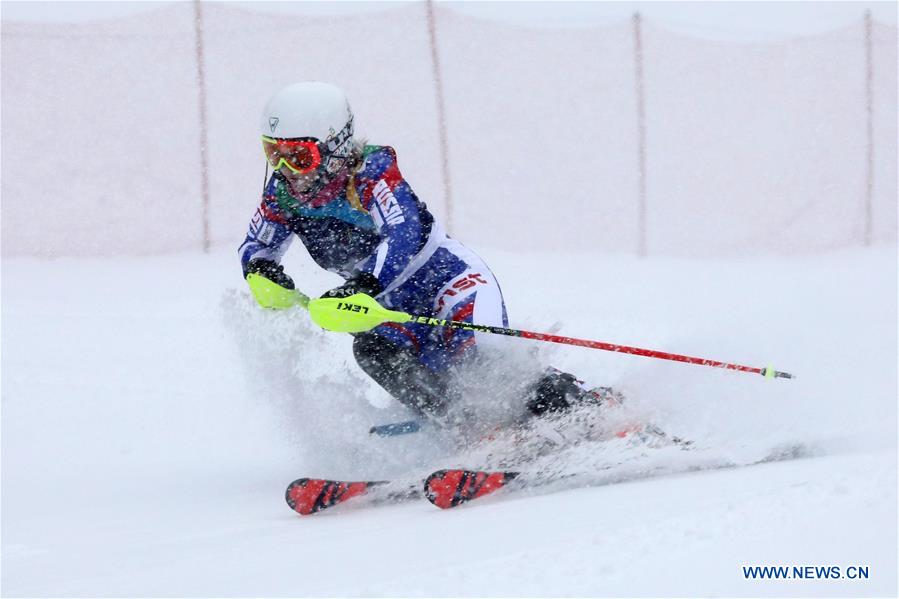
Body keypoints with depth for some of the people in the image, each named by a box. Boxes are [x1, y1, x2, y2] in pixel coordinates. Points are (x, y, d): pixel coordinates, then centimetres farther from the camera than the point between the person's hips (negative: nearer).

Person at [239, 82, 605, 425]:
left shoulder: (370, 171, -25)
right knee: (374, 351, -28)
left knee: (480, 347, -32)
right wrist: (261, 270, -21)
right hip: (394, 305, 6)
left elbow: (403, 235, -39)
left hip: (445, 273, -6)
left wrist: (362, 287, -54)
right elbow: (256, 248, 5)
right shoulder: (282, 192, -6)